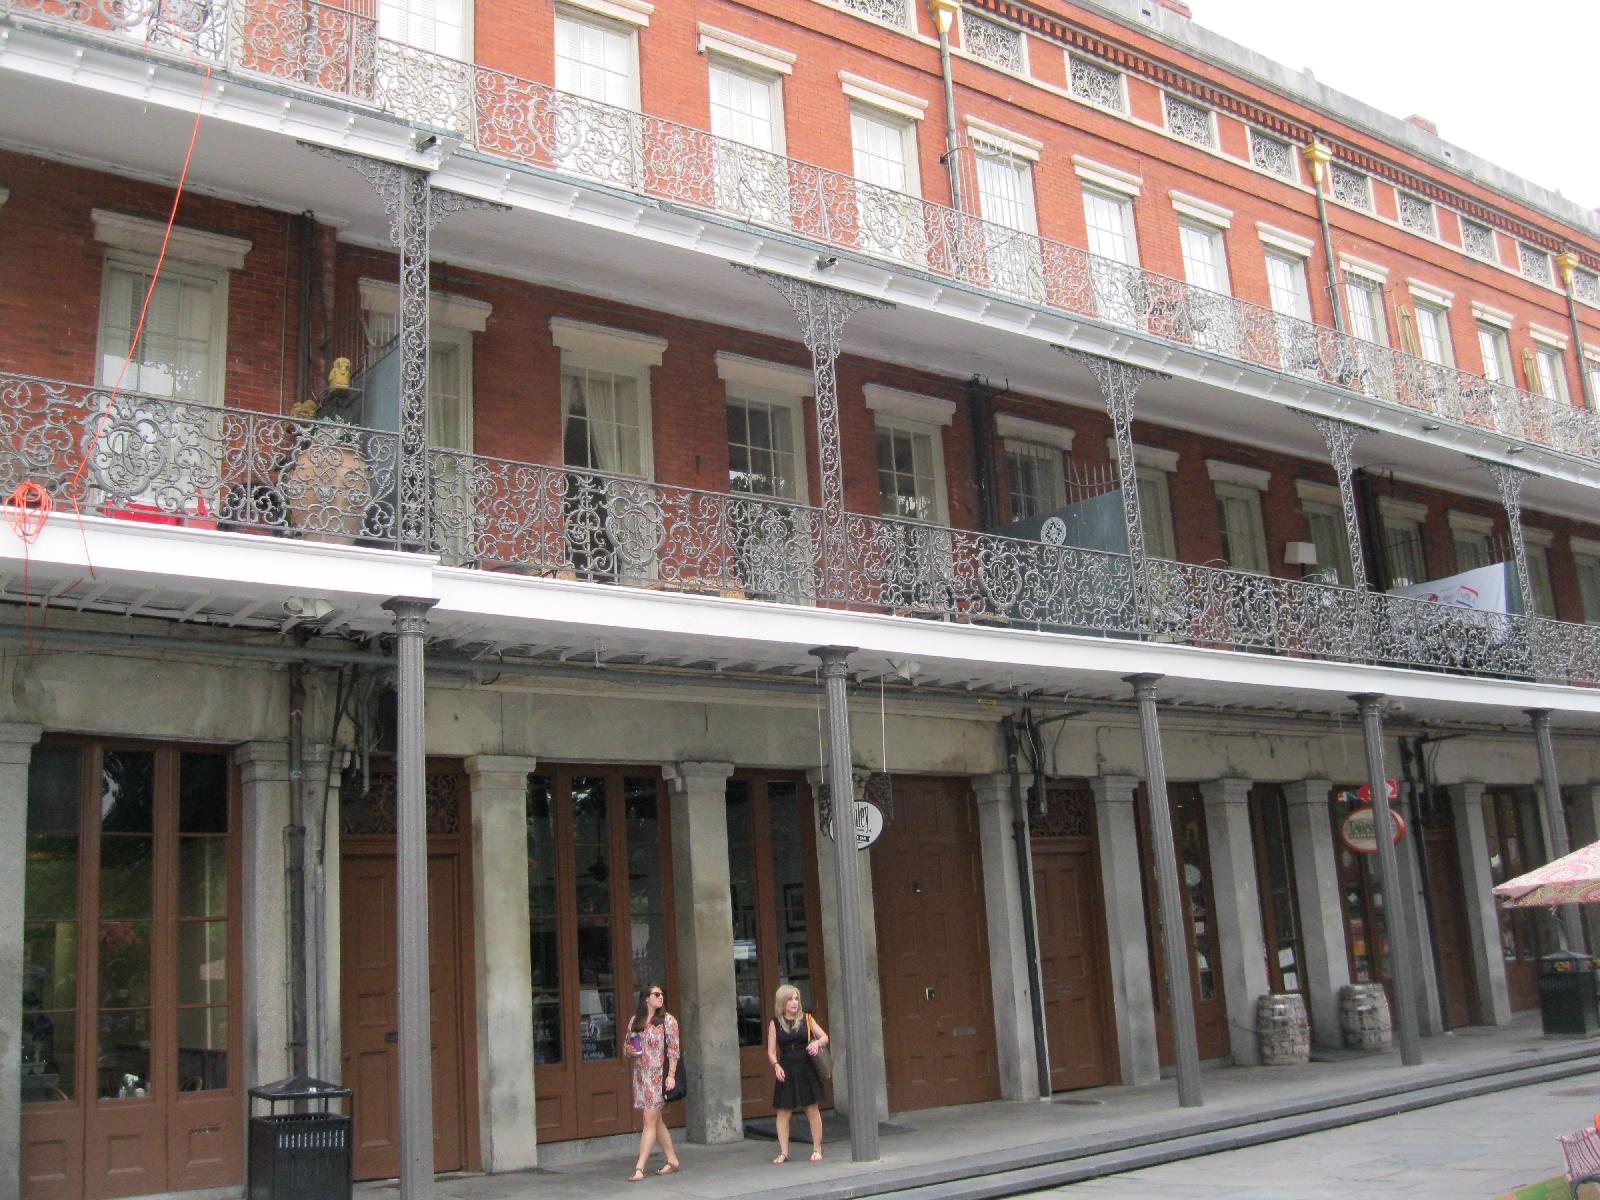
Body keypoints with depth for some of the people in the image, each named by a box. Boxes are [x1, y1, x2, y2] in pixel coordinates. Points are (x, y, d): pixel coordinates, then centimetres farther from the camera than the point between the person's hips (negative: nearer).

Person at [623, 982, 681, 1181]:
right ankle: (673, 1161, 21)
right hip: (640, 1075, 6)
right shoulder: (635, 1021, 10)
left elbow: (673, 1050, -6)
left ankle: (640, 1167, -9)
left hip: (659, 1076, -6)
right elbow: (626, 1046, 19)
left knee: (650, 1121, -8)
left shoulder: (668, 1020, -3)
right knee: (656, 1120, 11)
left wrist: (671, 1075, -15)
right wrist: (629, 1050, -5)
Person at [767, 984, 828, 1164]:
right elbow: (771, 1051, 3)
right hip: (786, 1071, 0)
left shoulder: (806, 1019, 5)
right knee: (783, 1113, 0)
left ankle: (817, 1149, 14)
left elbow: (825, 1037, 7)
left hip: (807, 1069, 0)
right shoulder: (775, 1024, 4)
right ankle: (783, 1152, 9)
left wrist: (817, 1043, -15)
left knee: (812, 1110, 3)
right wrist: (776, 1065, -14)